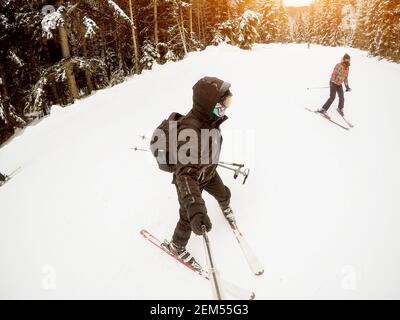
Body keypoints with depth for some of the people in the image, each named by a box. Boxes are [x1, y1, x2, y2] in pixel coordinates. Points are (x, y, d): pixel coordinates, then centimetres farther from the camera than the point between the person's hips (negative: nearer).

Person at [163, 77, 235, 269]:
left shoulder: (209, 118, -17)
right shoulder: (190, 131, -44)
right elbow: (185, 174, -50)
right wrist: (195, 208, -62)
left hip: (209, 172, 7)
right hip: (191, 179, -7)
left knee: (224, 194, 30)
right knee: (187, 217, 12)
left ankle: (225, 208, 68)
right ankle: (176, 247, 42)